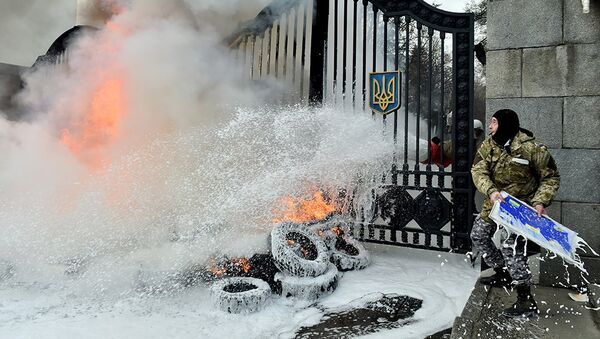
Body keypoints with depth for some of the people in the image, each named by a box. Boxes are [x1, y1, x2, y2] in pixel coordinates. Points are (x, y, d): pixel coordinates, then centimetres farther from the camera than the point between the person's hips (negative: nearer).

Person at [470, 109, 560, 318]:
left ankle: (526, 301, -5)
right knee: (478, 236, 15)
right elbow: (478, 171, -15)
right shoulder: (488, 146, -4)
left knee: (511, 247, -16)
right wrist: (491, 191, -33)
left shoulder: (531, 148, -18)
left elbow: (551, 177, -8)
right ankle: (503, 274, 35)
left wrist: (541, 201, -20)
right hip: (494, 202, 7)